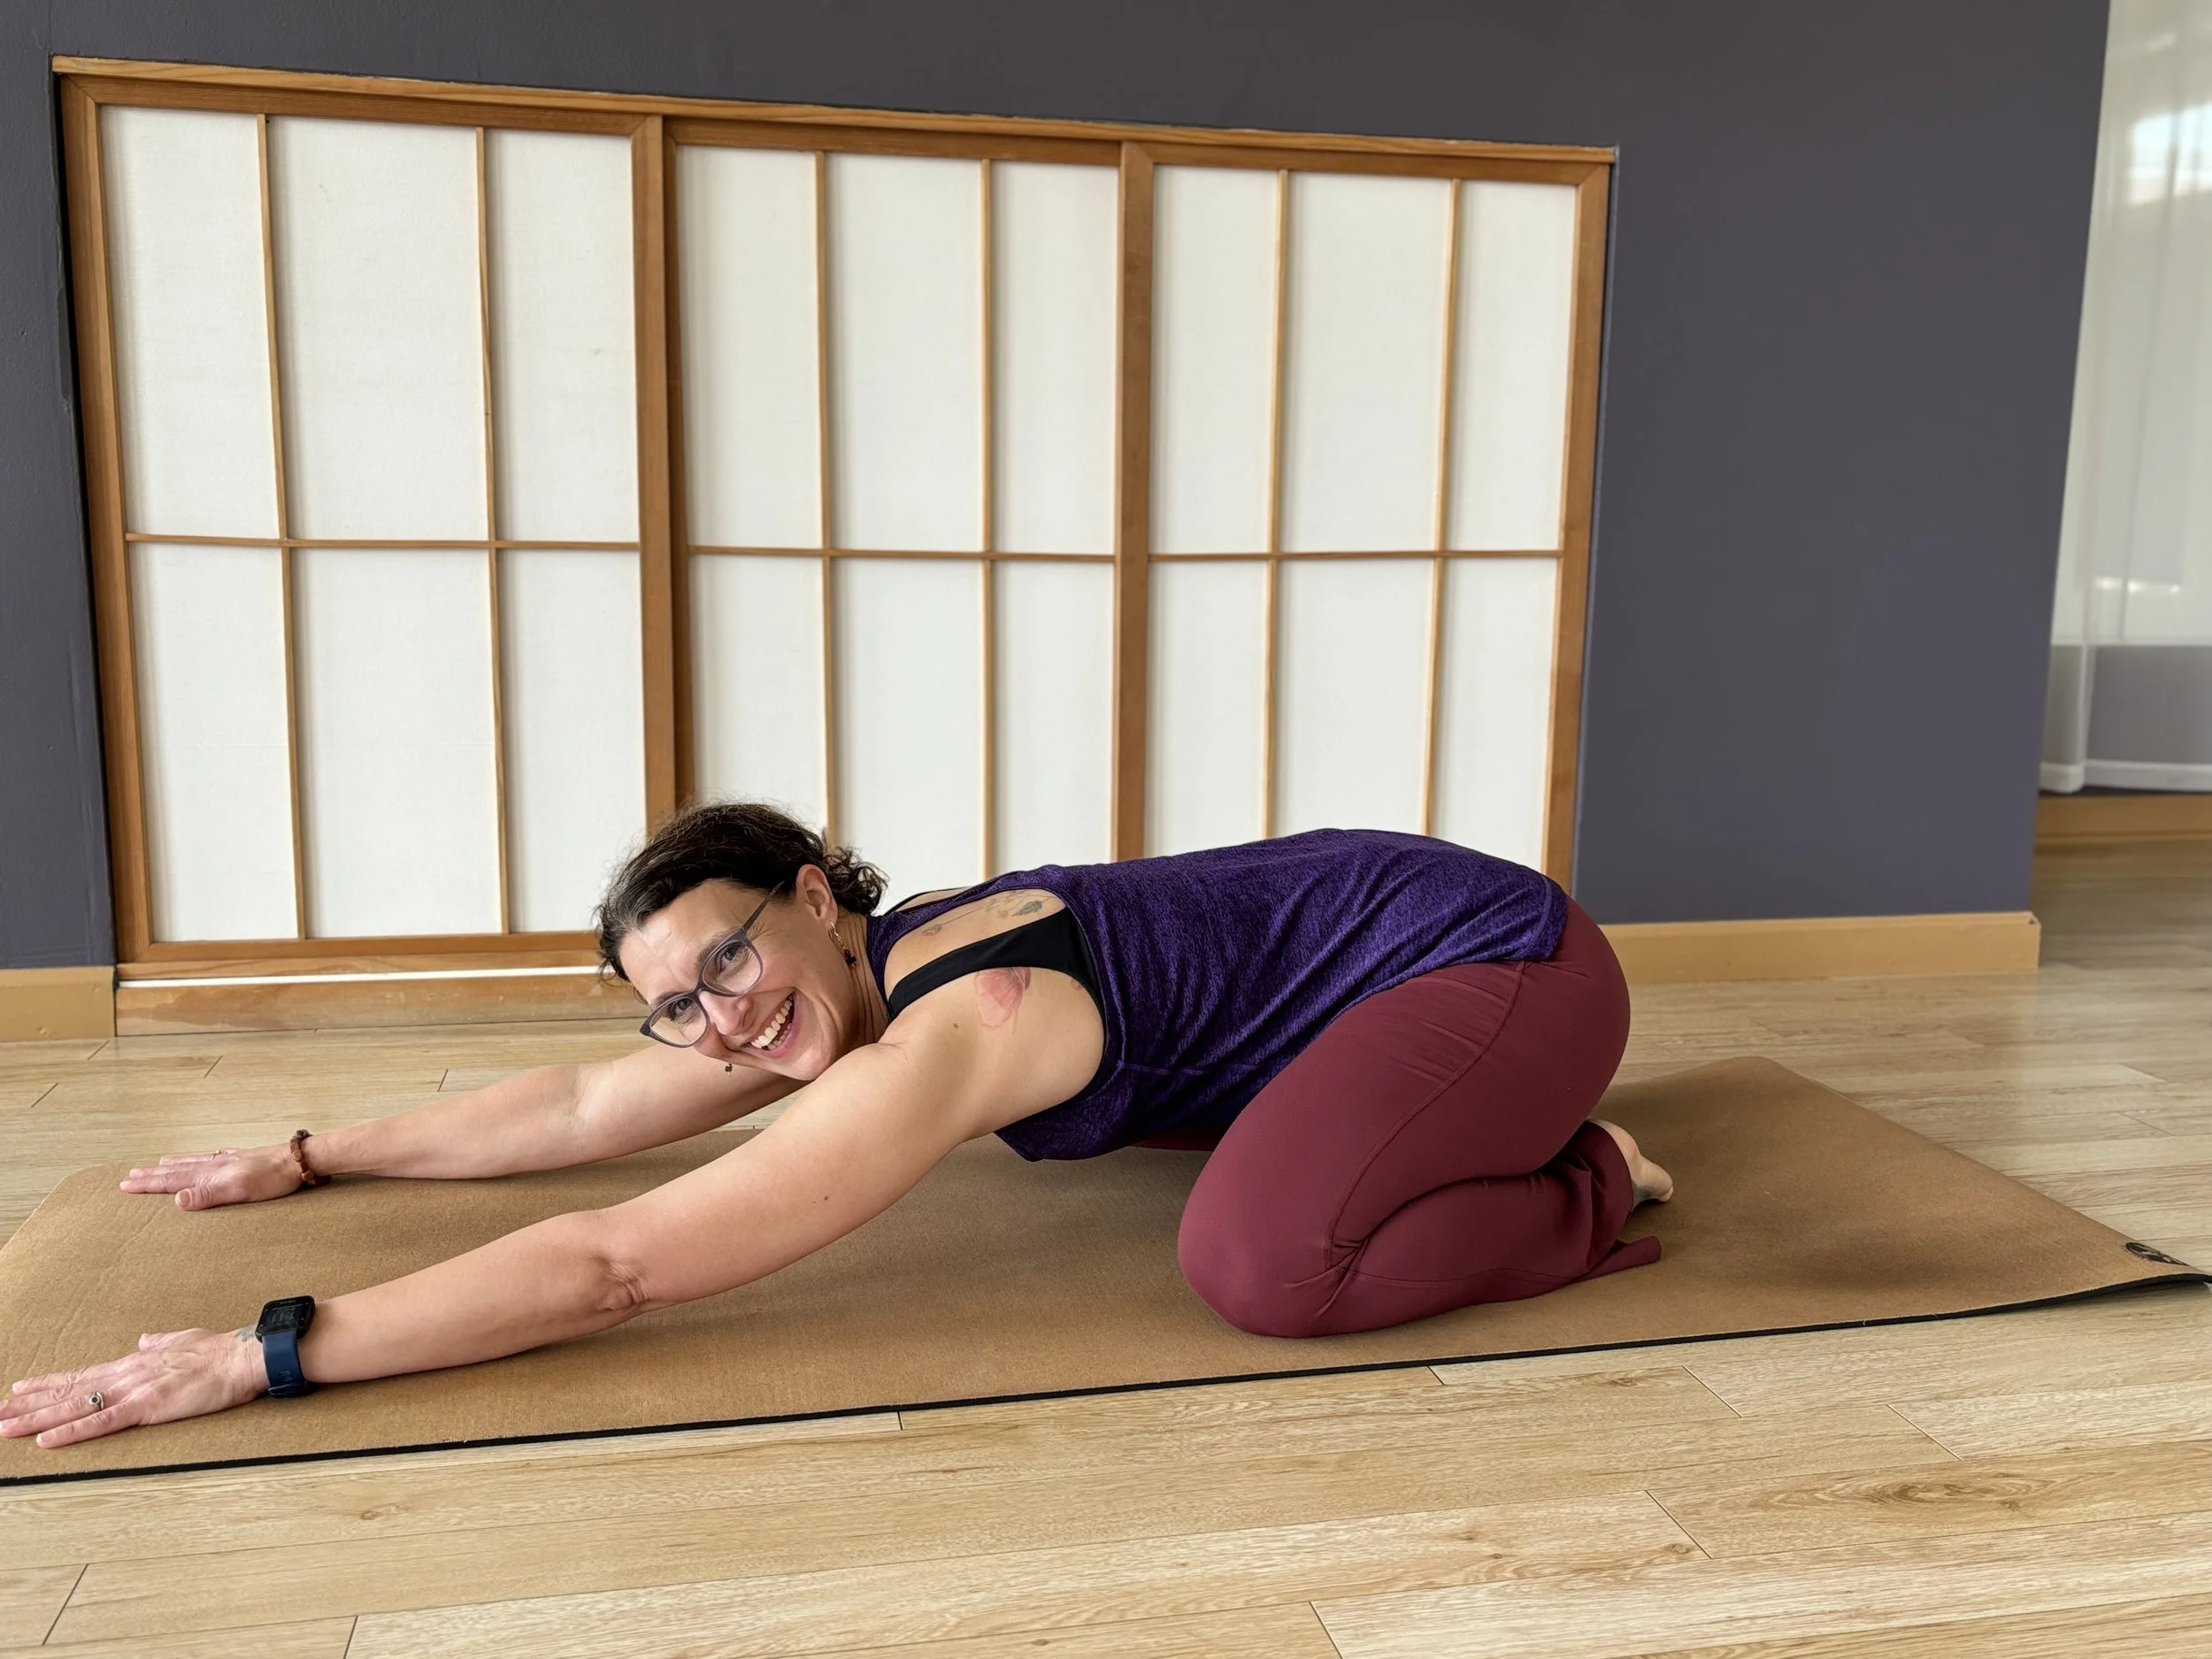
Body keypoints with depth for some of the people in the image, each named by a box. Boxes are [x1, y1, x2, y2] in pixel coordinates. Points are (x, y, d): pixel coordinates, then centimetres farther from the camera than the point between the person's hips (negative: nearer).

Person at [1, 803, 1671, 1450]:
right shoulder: (855, 972, -2)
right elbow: (581, 1106, 8)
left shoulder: (948, 1033, -29)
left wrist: (269, 1350, -25)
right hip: (1361, 901, 9)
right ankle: (1479, 1132, 29)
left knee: (1259, 1261, -32)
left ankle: (1585, 1197, -6)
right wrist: (308, 1158, 11)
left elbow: (610, 1265, -30)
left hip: (1503, 948, -9)